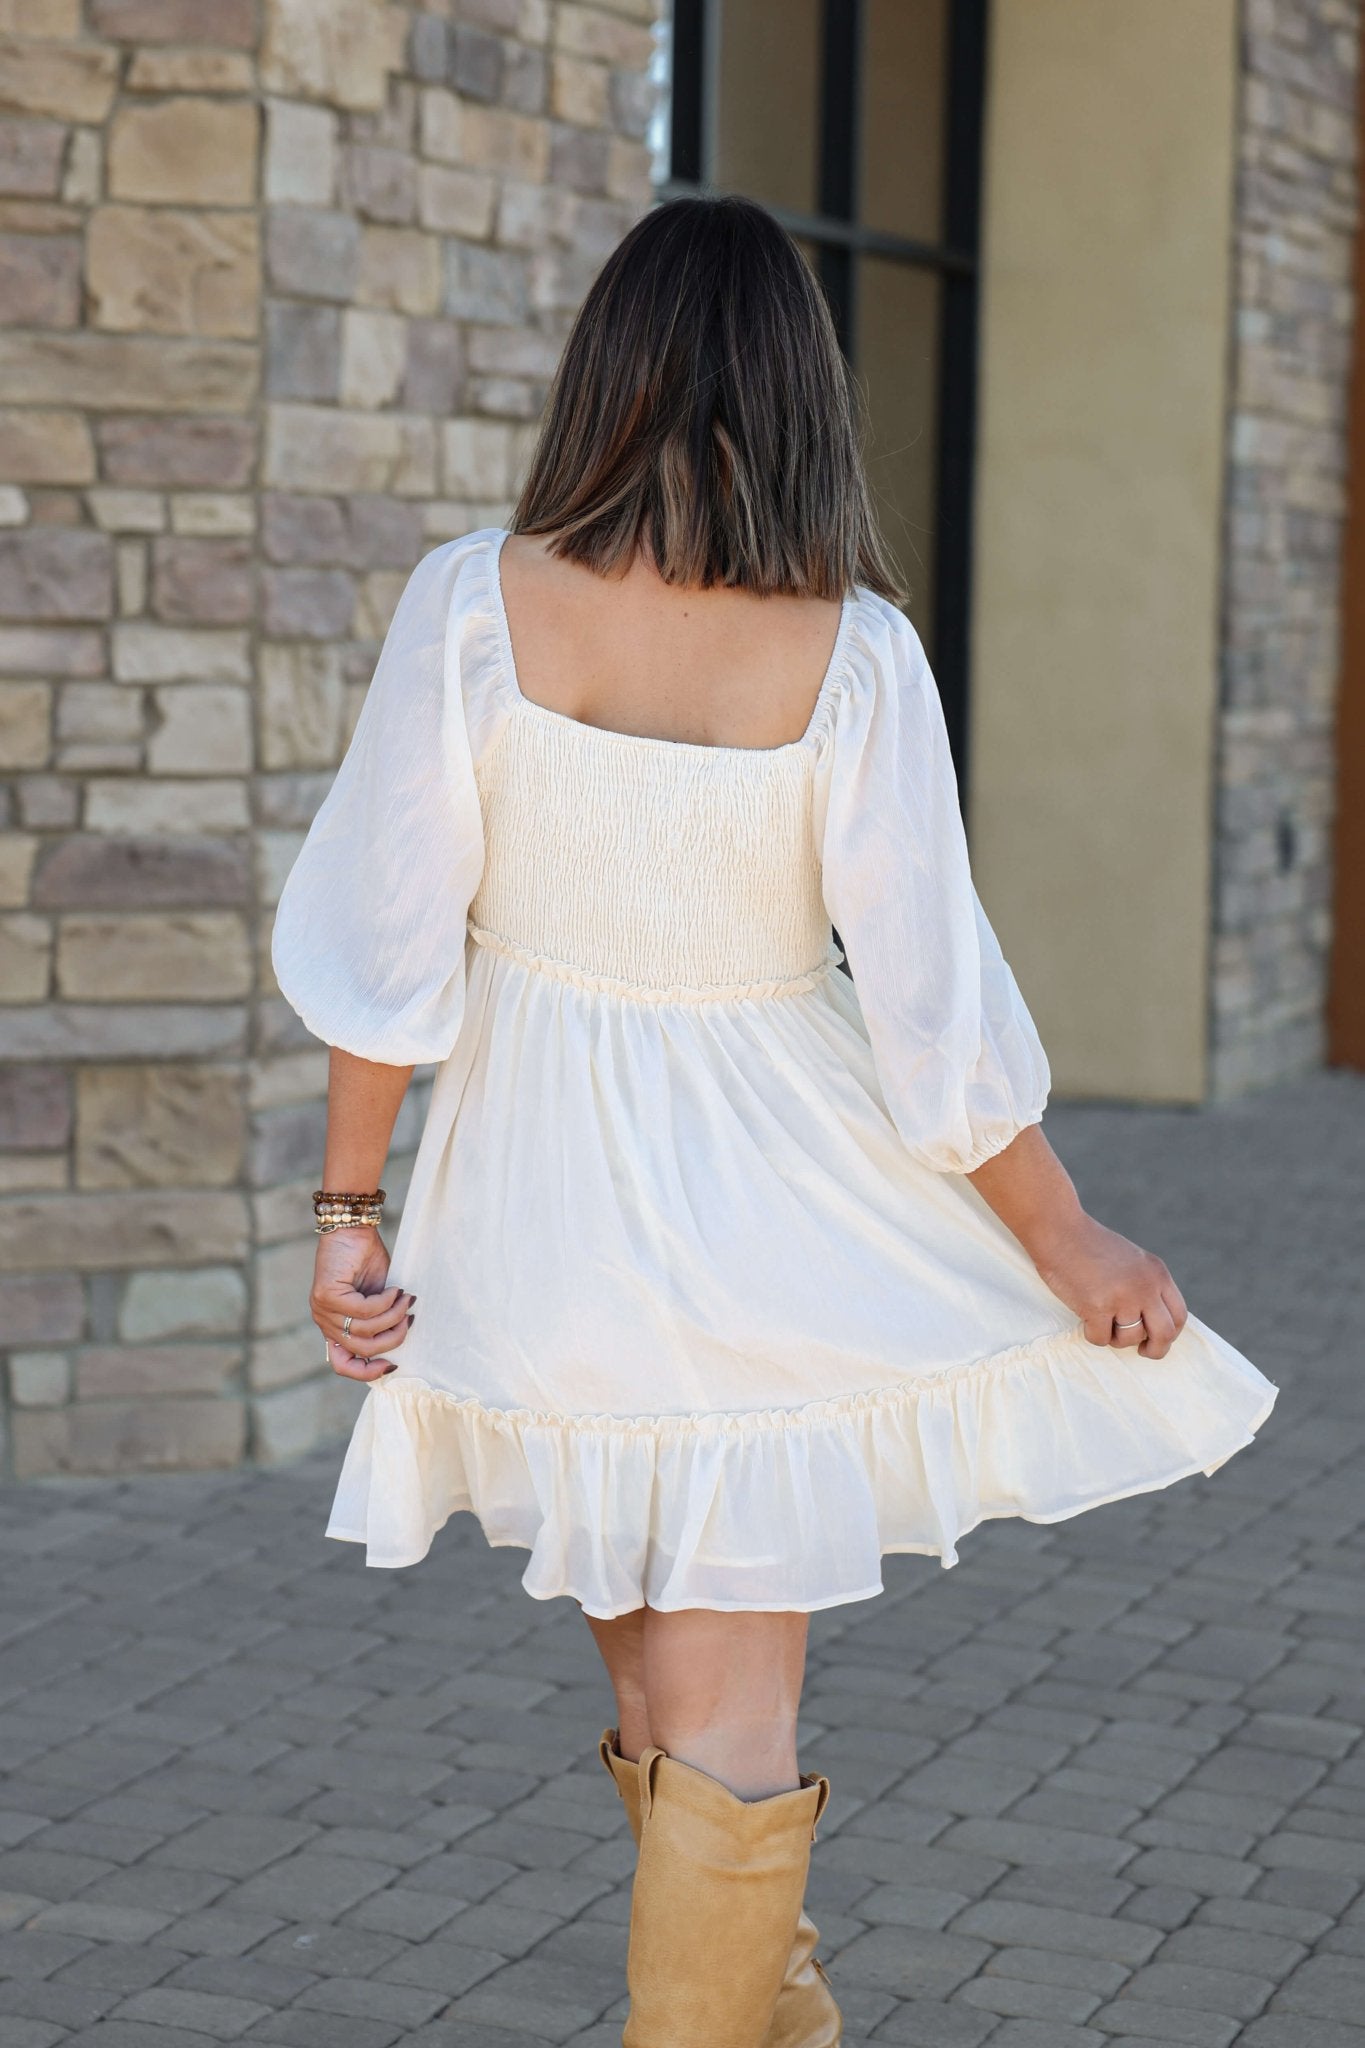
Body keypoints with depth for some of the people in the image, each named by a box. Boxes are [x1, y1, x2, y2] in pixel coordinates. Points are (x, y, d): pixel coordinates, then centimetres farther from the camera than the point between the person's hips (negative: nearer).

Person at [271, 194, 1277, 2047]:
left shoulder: (476, 601, -12)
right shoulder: (852, 652, -15)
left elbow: (394, 941, -9)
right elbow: (936, 1004, -11)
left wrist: (349, 1206, 1)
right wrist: (1066, 1241, 2)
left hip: (539, 1199, 3)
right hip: (773, 1214, -2)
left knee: (658, 1683, 25)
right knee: (730, 1717, 9)